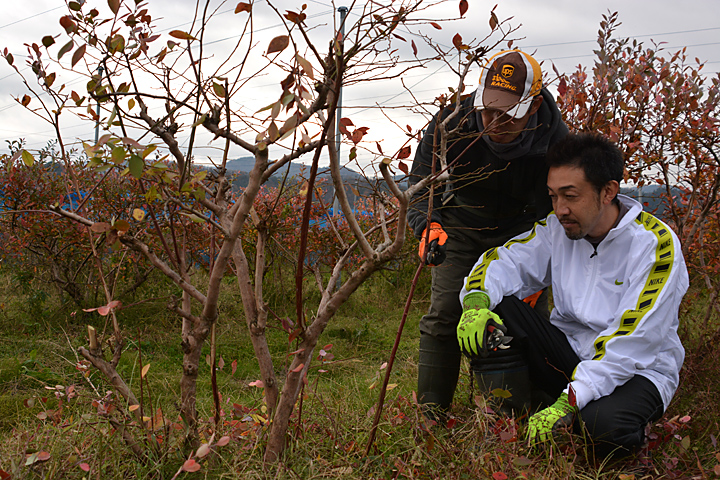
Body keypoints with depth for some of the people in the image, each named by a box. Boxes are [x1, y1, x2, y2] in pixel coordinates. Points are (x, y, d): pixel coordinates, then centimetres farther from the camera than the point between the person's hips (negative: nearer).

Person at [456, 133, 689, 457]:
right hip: (568, 353, 5)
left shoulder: (656, 243, -19)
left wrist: (569, 401, -31)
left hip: (638, 370, -4)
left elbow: (631, 341, -25)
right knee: (496, 306, -18)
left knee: (602, 425, -38)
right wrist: (476, 302, -29)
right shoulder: (557, 229, -1)